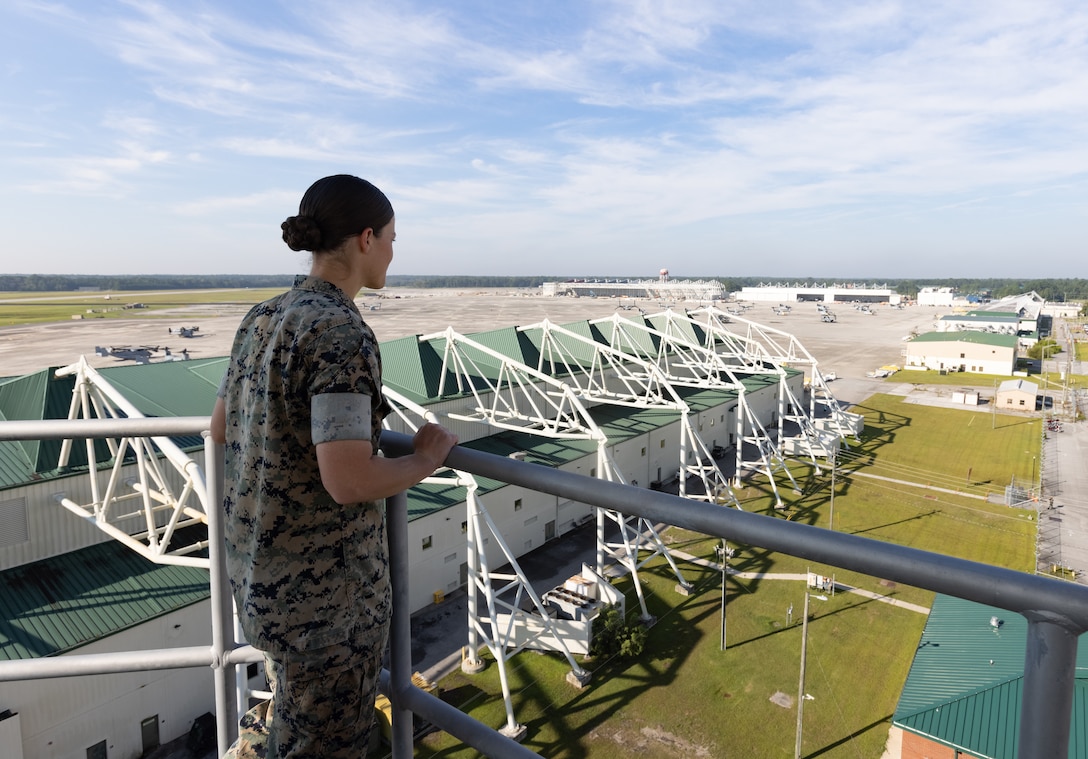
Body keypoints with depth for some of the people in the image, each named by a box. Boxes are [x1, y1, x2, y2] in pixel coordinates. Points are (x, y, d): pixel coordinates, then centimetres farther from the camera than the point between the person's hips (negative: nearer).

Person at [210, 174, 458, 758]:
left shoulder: (260, 320, 2)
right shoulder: (341, 332, -23)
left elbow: (220, 430, 12)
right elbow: (348, 482, -29)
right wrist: (425, 458, -13)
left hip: (258, 572, 8)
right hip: (325, 585, -8)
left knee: (289, 710, 31)